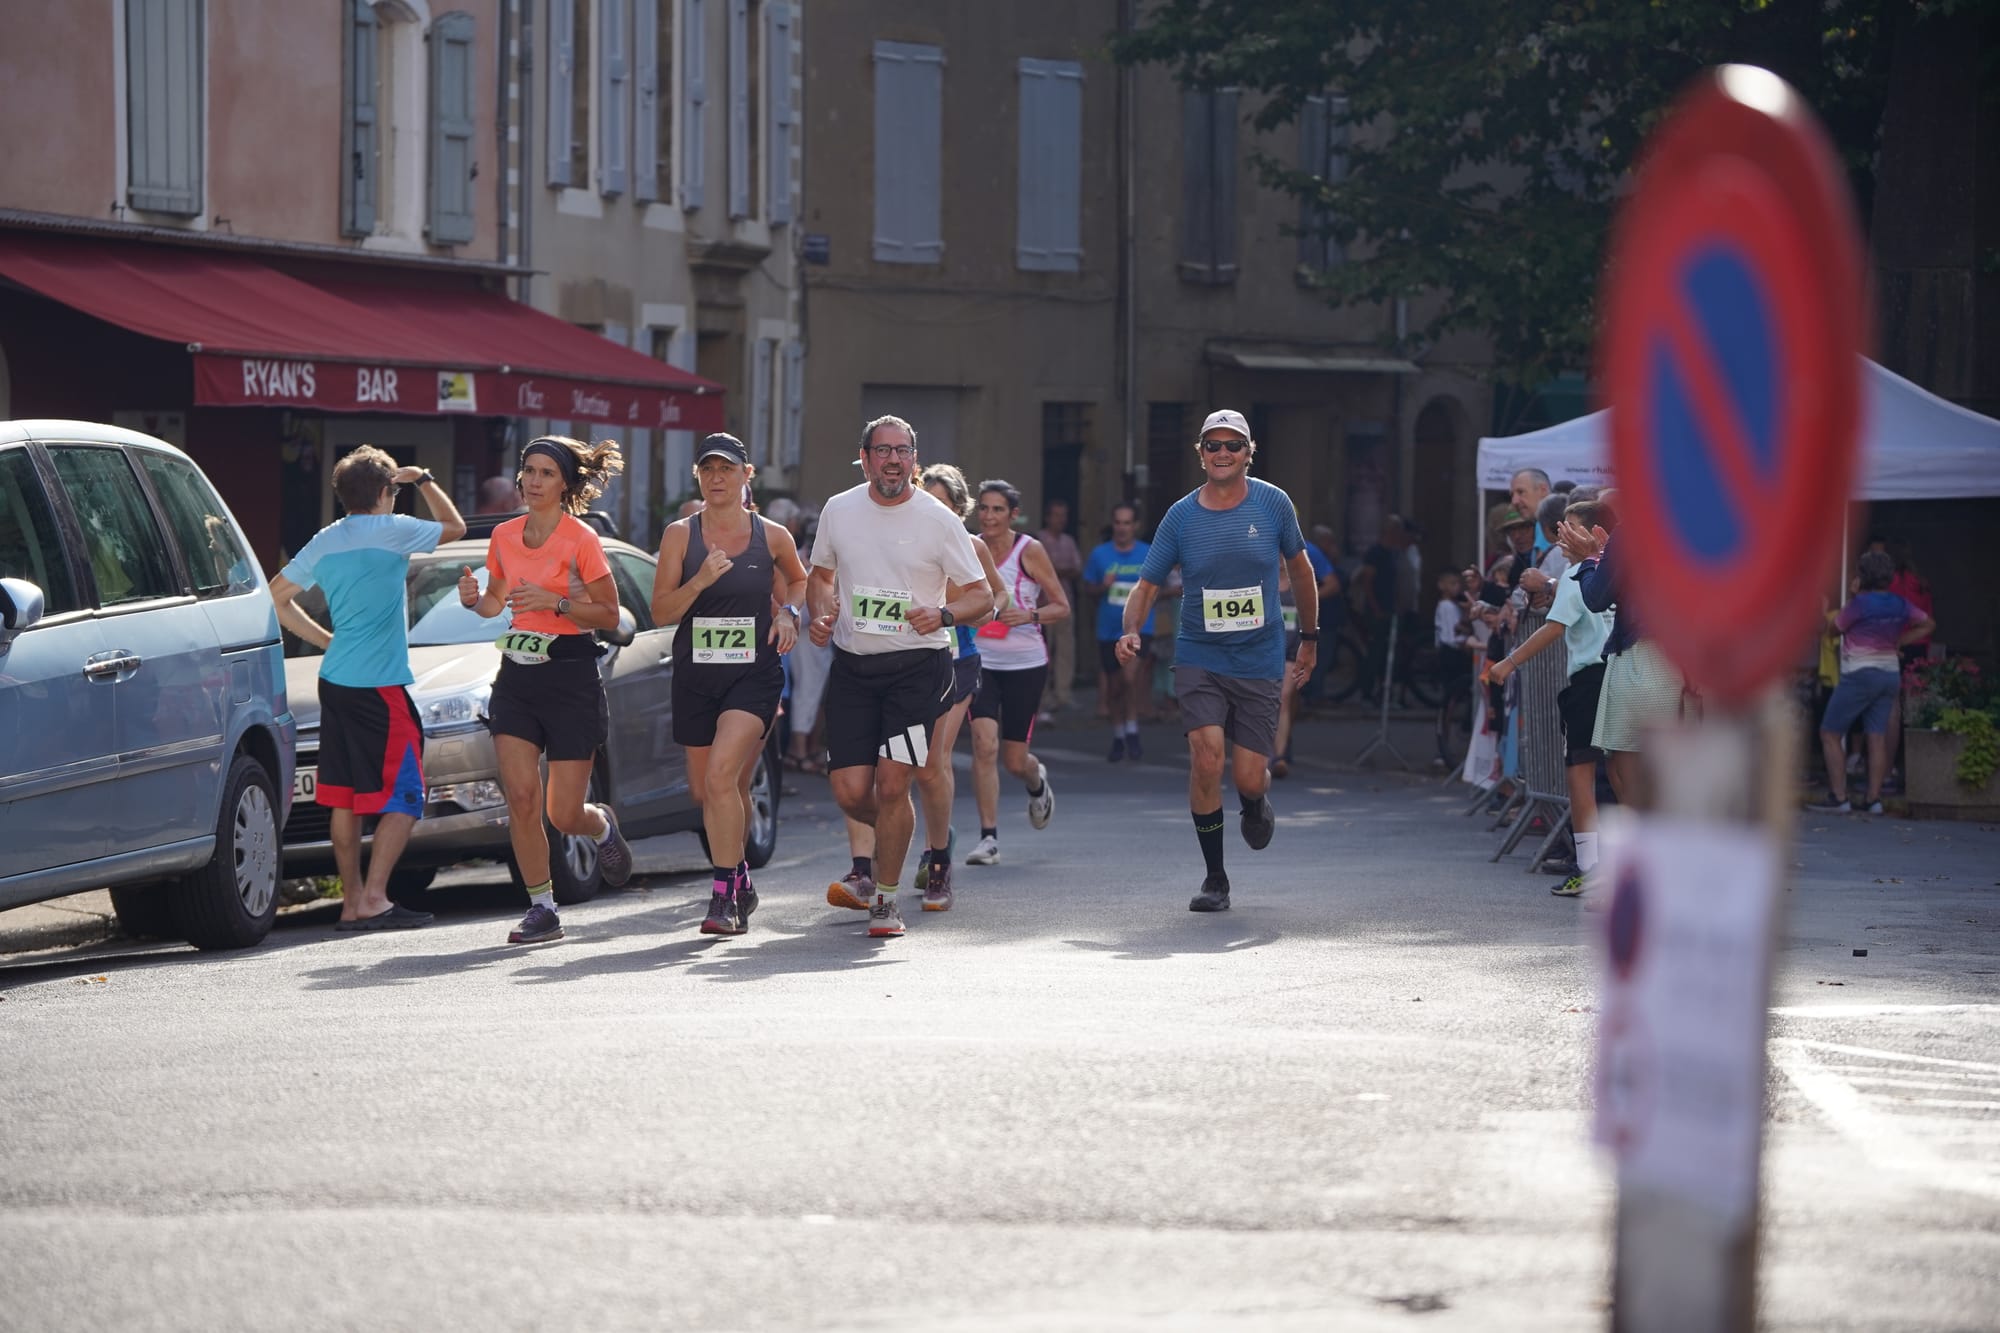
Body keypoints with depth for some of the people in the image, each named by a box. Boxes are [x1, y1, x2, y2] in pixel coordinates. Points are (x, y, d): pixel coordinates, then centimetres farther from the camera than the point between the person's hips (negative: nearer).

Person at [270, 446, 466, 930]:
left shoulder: (325, 542, 11)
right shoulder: (392, 531, -8)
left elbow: (277, 597, 16)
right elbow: (455, 527, 7)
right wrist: (425, 481, 19)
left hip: (335, 681, 7)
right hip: (380, 686, -7)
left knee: (345, 797, 10)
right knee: (402, 796, -4)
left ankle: (351, 901, 11)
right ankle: (374, 898, -13)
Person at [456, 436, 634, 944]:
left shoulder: (581, 539, -8)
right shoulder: (504, 536, 7)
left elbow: (610, 616, -7)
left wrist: (554, 602, -20)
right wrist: (474, 600, -2)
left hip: (571, 676, -4)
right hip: (516, 674, 4)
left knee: (564, 814, -2)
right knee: (520, 797, -10)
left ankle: (603, 826, 35)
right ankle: (542, 909, 1)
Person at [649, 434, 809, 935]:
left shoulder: (772, 536, 1)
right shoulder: (680, 535, 1)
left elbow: (798, 580, 23)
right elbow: (661, 612, -3)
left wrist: (788, 612, 3)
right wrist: (699, 582, -18)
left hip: (754, 673, -3)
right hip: (695, 675, 3)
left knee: (722, 775, -21)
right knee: (705, 790, 12)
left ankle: (724, 895, -17)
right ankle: (740, 881, 35)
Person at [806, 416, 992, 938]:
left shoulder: (939, 520, -5)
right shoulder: (838, 511, 5)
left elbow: (982, 595, -1)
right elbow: (821, 575, 21)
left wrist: (943, 614, -20)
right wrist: (821, 614, 1)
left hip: (917, 665, -3)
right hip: (852, 666, 3)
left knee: (892, 784, -14)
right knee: (850, 792, -3)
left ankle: (886, 899, 3)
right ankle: (895, 838, 32)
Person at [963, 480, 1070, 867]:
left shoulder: (1029, 551, -7)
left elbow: (1062, 608, -4)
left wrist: (1029, 615, -21)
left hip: (1025, 664, -2)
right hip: (980, 661, 2)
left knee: (1014, 759, 4)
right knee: (984, 743, -17)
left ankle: (1037, 782, 43)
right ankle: (988, 838, -12)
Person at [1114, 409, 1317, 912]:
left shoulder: (1273, 504, -1)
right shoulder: (1181, 516, -1)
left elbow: (1300, 569, 14)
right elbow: (1147, 586, 5)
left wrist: (1309, 637, 19)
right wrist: (1130, 631, -15)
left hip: (1259, 661, 0)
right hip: (1199, 658, 0)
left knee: (1249, 778, -4)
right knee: (1206, 757, -19)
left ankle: (1256, 805, 37)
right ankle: (1214, 878, -5)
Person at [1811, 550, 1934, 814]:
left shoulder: (1859, 604, -16)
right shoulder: (1900, 605, 4)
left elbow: (1833, 628, -4)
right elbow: (1927, 625, 18)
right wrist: (1898, 642, 13)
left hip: (1861, 674, -7)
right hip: (1891, 673, 7)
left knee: (1829, 734, 1)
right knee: (1878, 737, 6)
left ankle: (1839, 798, -6)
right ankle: (1874, 799, 2)